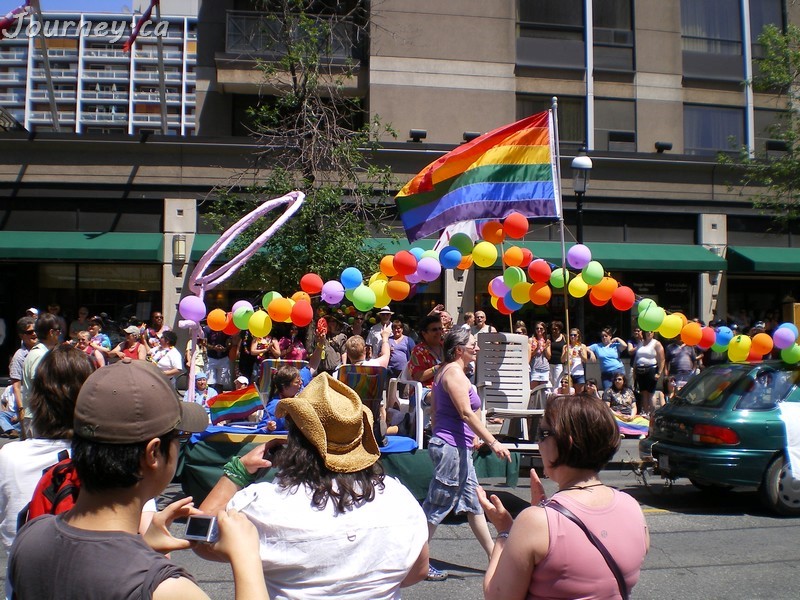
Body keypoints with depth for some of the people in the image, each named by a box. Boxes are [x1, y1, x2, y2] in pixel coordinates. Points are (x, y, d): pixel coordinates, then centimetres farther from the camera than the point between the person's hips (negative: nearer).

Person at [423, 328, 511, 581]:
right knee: (437, 507, -1)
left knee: (474, 503, 14)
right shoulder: (454, 371, -15)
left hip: (458, 448, 11)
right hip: (451, 447, -11)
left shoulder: (446, 371, 16)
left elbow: (435, 412, 20)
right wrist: (492, 442, -22)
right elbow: (466, 413, -22)